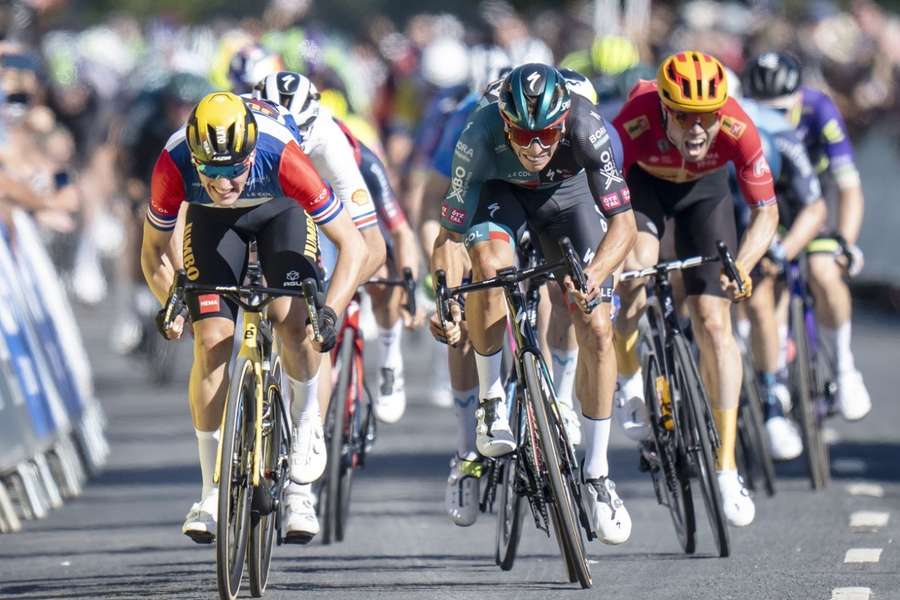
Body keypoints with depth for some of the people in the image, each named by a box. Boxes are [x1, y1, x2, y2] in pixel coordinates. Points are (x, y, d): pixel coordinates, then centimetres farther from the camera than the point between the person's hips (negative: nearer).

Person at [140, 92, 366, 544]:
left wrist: (331, 310, -45)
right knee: (212, 339, -15)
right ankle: (212, 493, -4)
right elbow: (153, 250, -14)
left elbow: (352, 245, -34)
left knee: (293, 322, -24)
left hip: (280, 209, -1)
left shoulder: (281, 155, -41)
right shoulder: (174, 163, -35)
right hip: (212, 219, 1)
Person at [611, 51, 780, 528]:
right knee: (635, 266, -32)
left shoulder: (737, 129, -36)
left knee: (714, 324, -9)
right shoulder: (635, 123, -39)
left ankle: (726, 470, -3)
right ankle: (631, 385, -3)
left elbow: (766, 211, -26)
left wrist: (741, 267, -41)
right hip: (642, 182, -1)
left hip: (704, 190, 1)